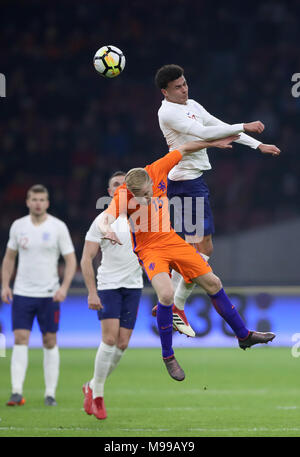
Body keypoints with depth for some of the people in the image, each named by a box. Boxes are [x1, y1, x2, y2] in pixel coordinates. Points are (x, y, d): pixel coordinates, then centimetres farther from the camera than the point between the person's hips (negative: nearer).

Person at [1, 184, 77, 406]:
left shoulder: (58, 227, -4)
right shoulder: (18, 226, 4)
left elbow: (71, 260, -2)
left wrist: (64, 287, -16)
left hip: (49, 295, -1)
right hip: (22, 294, 1)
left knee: (50, 342, 3)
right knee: (20, 340, -8)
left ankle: (50, 394, 9)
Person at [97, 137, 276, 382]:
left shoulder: (157, 170, -15)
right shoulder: (123, 195, -24)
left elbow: (184, 150, 1)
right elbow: (106, 216, -40)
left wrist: (213, 143, 9)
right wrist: (108, 229, -62)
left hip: (171, 240, 5)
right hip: (149, 249, -5)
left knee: (213, 283, 8)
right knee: (166, 294, -27)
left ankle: (244, 335, 26)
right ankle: (168, 357, -9)